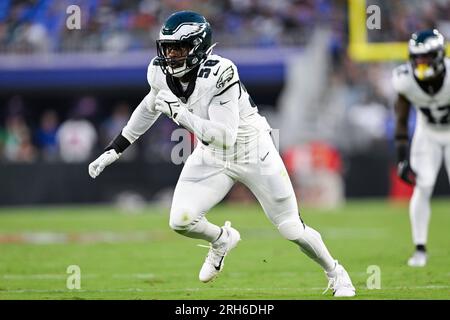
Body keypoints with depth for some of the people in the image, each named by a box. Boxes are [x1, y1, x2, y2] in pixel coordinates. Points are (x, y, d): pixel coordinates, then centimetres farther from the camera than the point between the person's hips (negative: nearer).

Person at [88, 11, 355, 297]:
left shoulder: (218, 74, -33)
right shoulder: (161, 72, -13)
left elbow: (225, 136, -36)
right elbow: (150, 107, 9)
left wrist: (180, 114, -39)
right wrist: (115, 149, 10)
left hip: (252, 151, -5)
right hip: (211, 156, 5)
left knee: (292, 229, 2)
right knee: (181, 221, -13)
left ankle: (335, 272, 29)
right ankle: (222, 241, 21)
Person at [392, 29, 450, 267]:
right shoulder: (405, 80, -24)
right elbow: (401, 121, -9)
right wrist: (402, 159, -10)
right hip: (427, 134, 1)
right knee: (422, 187, -10)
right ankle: (420, 249, -1)